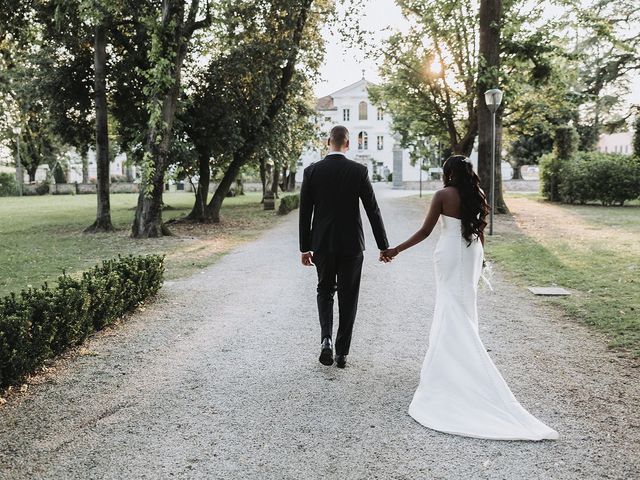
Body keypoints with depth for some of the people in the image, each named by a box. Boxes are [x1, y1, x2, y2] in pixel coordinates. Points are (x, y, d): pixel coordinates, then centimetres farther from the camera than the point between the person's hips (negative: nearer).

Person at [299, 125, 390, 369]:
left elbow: (305, 212, -1)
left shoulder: (312, 171, -3)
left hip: (322, 243, 1)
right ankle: (342, 352, 14)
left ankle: (326, 339, -2)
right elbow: (373, 210, -6)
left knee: (325, 290, 19)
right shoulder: (359, 171, -6)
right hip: (351, 244, -1)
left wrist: (305, 247, 7)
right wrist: (384, 246, 1)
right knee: (348, 297, 10)